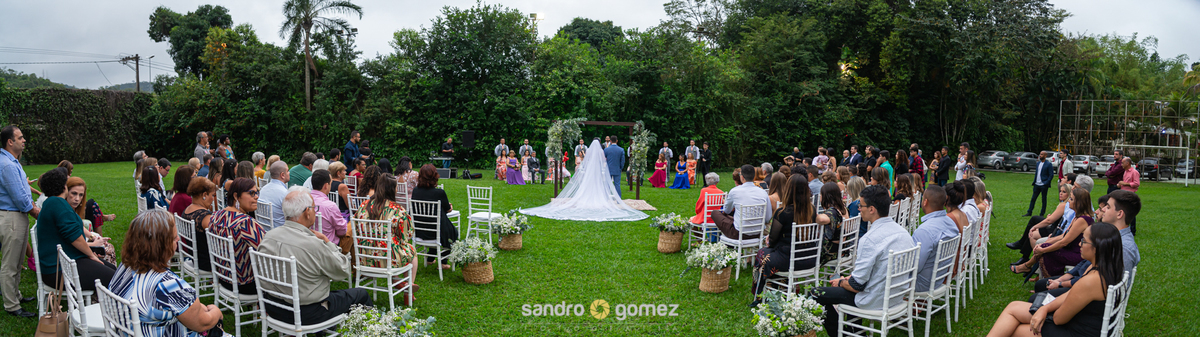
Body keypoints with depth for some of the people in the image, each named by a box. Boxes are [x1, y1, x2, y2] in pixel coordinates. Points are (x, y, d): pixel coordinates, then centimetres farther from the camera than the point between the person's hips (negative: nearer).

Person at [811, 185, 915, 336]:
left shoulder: (870, 239, -26)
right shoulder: (903, 231, 0)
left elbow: (857, 285, -22)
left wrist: (841, 282, 0)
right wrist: (851, 277, 13)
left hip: (875, 301, -8)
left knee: (815, 294, 4)